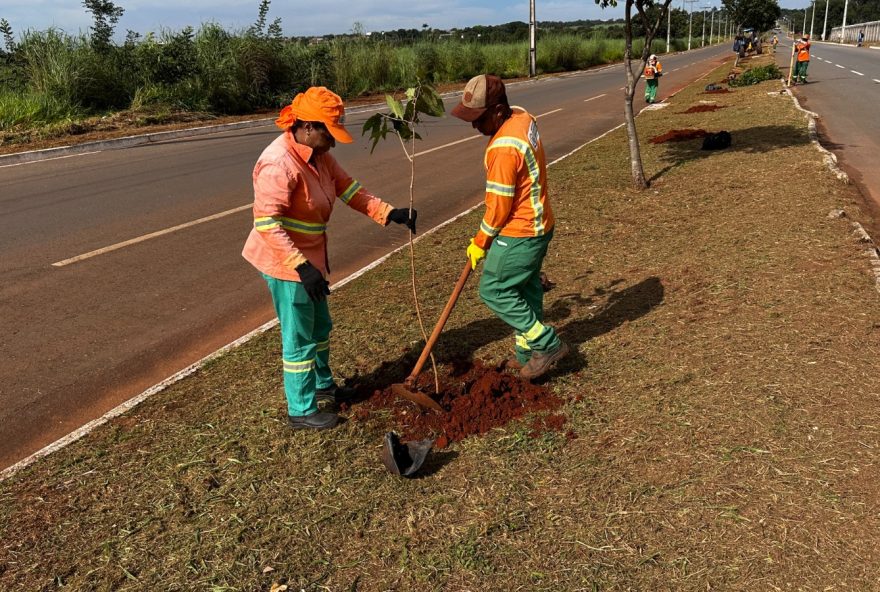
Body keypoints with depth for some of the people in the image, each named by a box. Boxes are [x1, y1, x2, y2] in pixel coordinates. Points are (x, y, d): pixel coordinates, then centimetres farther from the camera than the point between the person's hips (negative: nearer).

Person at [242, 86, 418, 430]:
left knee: (320, 326, 24)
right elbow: (266, 223, -31)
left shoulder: (318, 154, 2)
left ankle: (322, 384, 47)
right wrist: (302, 267, -34)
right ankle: (301, 411, 20)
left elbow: (348, 189, 3)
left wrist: (389, 214, -8)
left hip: (309, 257, 10)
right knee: (299, 338, 3)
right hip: (285, 262, -10)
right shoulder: (280, 163, -27)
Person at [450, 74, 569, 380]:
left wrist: (480, 242, -6)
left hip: (519, 233, -10)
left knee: (493, 291, 1)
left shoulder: (504, 148, -28)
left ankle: (546, 343, 7)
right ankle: (528, 354, 31)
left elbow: (499, 206, -21)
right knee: (526, 288, 18)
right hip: (538, 224, 10)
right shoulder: (521, 116, 2)